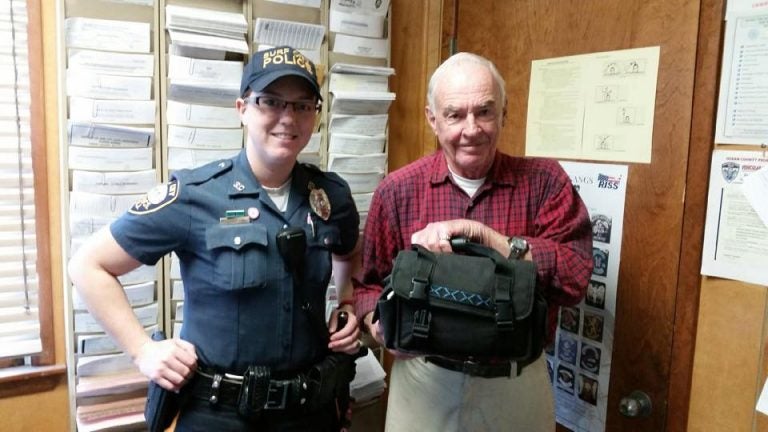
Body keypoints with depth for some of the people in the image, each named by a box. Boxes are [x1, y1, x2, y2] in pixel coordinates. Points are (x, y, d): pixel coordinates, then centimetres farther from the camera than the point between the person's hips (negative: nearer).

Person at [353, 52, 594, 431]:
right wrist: (377, 321, -16)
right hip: (424, 381, 0)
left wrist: (483, 235, -26)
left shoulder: (544, 181, -7)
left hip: (518, 383, 0)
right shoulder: (398, 190, -5)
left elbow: (575, 277, -19)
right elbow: (371, 281, 5)